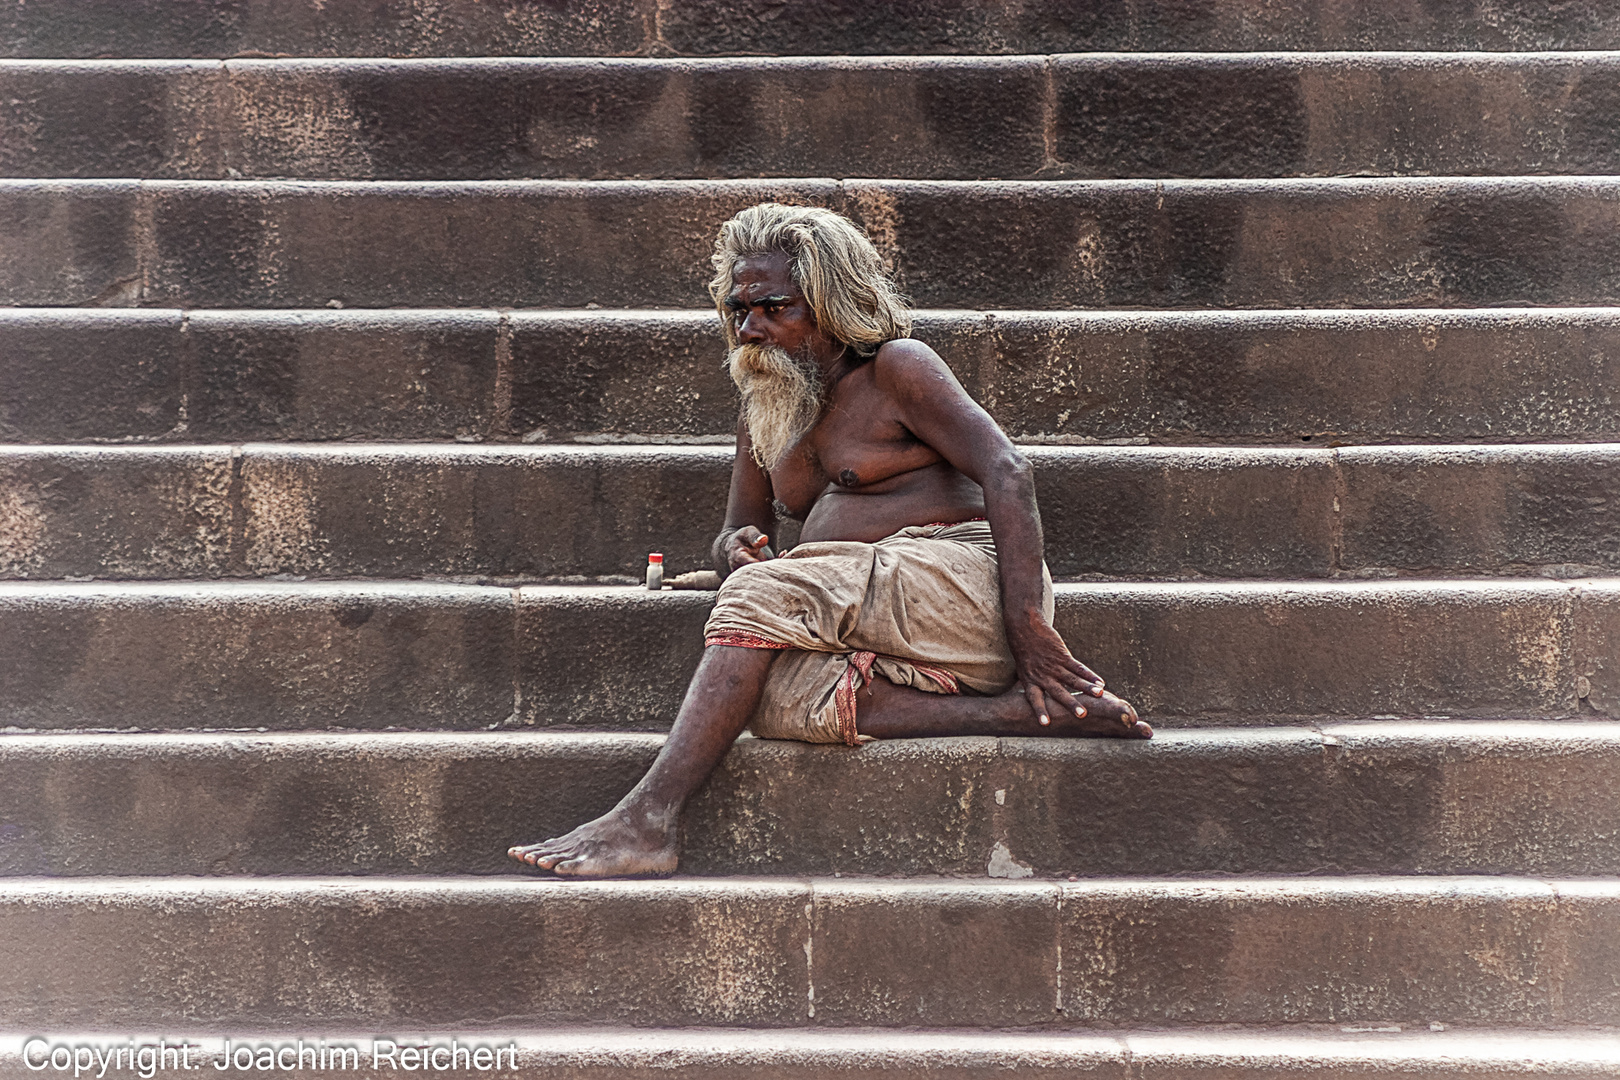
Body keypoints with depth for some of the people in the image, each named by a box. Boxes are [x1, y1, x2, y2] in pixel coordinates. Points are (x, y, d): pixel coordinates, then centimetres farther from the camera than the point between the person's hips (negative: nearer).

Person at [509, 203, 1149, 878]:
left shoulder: (895, 368, 0)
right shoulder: (762, 414, 22)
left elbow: (1006, 471, -11)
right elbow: (732, 539, 23)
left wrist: (1028, 624, -21)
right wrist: (738, 550, -5)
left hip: (959, 576, -6)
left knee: (765, 593, -26)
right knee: (772, 699, -27)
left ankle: (648, 819, -32)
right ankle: (1023, 710, -28)